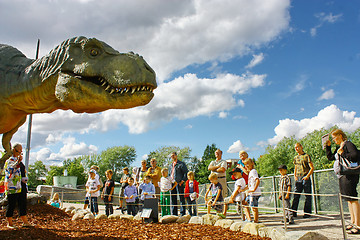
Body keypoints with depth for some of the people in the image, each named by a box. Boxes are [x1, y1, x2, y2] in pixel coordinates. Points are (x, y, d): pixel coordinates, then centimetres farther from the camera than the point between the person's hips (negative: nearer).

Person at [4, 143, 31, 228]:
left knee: (22, 204, 9)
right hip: (12, 187, -9)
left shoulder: (17, 160, 19)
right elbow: (11, 169, -30)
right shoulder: (9, 160, -8)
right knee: (11, 205, -2)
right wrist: (18, 162, -44)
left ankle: (25, 222, 15)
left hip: (19, 187, 9)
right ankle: (10, 223, 9)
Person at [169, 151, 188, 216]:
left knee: (181, 199, -4)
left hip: (179, 183, -6)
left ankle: (182, 214, 0)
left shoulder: (181, 164, 0)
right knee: (173, 199, 7)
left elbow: (186, 173, -6)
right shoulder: (171, 165, 20)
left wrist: (182, 181, -12)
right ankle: (174, 214, 14)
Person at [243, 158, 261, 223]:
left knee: (254, 207, -7)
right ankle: (249, 219, 16)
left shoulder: (253, 171, -9)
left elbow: (258, 180, -24)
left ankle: (256, 221, -1)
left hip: (255, 193, -11)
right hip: (250, 193, 11)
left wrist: (254, 190, -27)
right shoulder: (250, 172, 20)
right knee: (245, 204, 14)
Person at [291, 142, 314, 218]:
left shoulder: (306, 156, -2)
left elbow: (312, 168, -5)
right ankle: (293, 212, 2)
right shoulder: (295, 158, 16)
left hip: (305, 179, -5)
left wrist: (307, 176, -15)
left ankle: (307, 213, 6)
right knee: (296, 196, 0)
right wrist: (295, 176, 11)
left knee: (307, 196, 0)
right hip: (298, 179, 5)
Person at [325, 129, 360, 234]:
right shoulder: (339, 147, 18)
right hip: (342, 176, 10)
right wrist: (328, 146, 16)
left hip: (349, 175, -10)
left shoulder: (348, 144, -8)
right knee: (348, 199, 12)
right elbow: (330, 157, 25)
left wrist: (342, 154, -16)